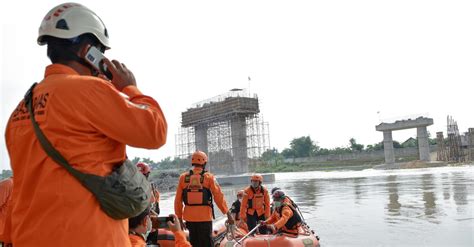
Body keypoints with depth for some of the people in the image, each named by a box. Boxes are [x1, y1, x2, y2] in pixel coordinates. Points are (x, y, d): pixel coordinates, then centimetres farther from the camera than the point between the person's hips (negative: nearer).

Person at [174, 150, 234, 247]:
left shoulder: (183, 177, 2)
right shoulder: (209, 177, -5)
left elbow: (178, 200, 3)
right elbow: (219, 197, -6)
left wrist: (179, 218, 12)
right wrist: (228, 213, 2)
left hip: (189, 217, 3)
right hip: (205, 217, -3)